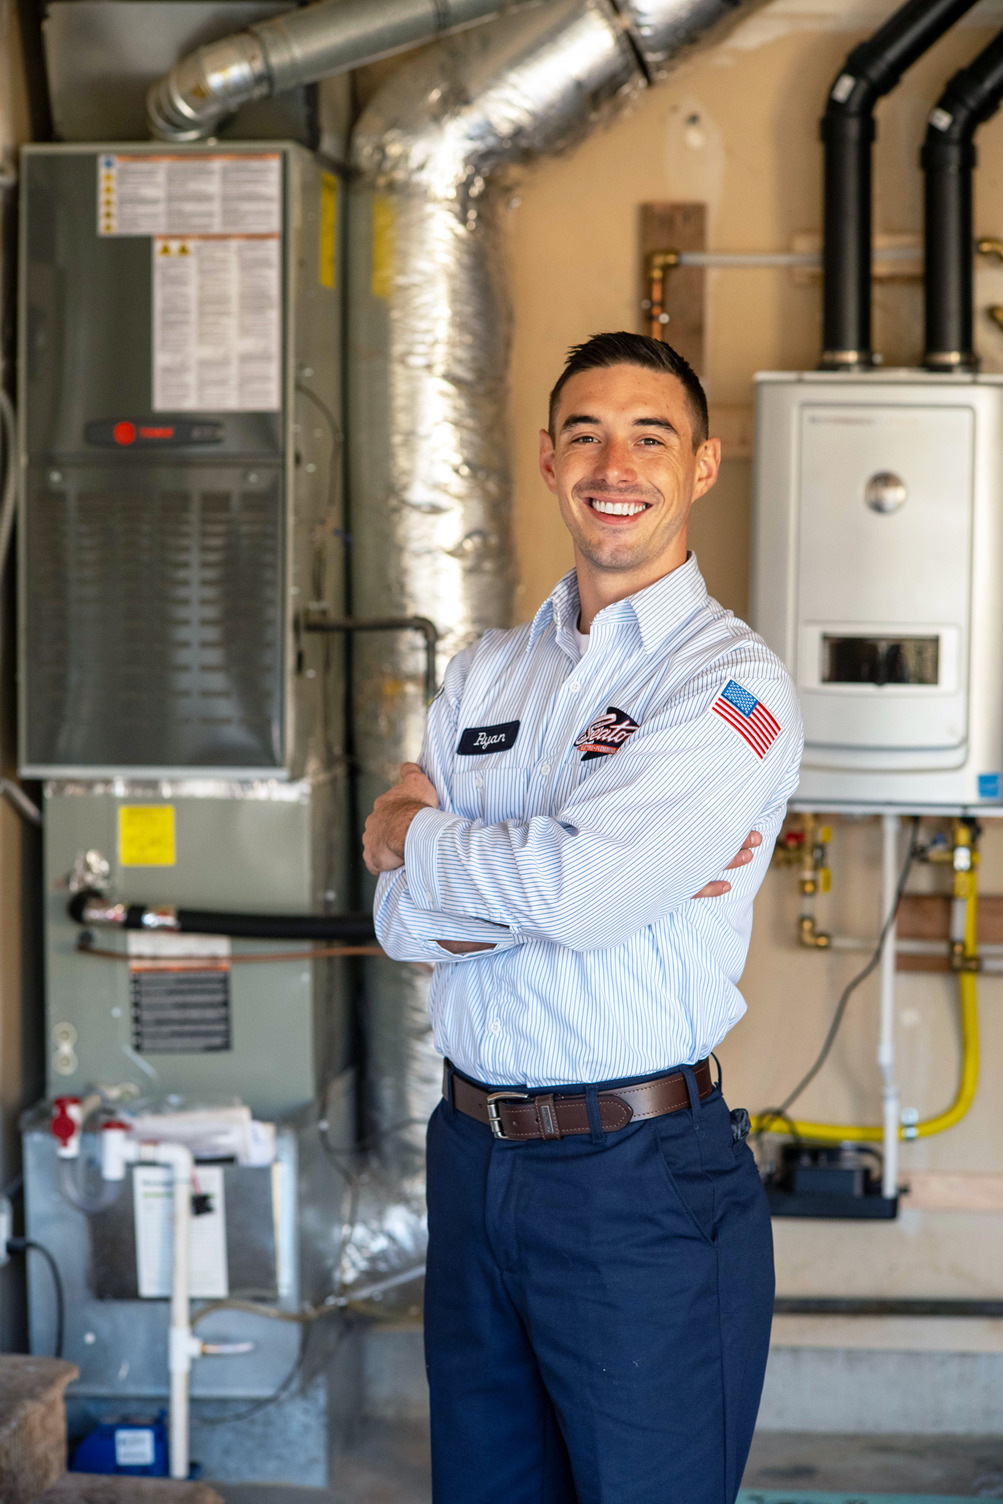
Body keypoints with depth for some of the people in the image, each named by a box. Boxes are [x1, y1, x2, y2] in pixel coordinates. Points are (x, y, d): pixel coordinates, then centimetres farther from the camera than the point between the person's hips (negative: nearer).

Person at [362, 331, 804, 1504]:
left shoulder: (733, 684, -9)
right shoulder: (485, 674, 11)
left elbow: (579, 887, -23)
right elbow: (403, 920, 1)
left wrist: (416, 838, -5)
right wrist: (566, 879, -15)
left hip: (643, 1183, -6)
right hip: (472, 1152, 6)